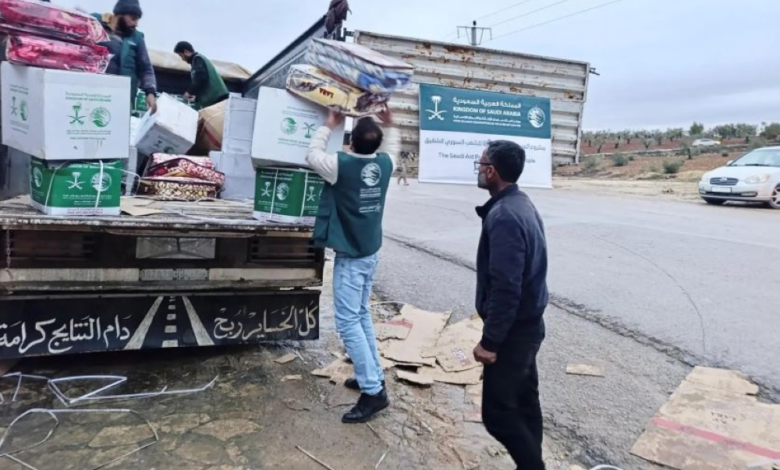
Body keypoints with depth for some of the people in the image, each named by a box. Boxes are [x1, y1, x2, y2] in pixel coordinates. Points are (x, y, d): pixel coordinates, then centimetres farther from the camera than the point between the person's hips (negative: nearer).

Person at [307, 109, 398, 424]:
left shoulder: (342, 165, -19)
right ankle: (372, 376, 26)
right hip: (370, 252, 7)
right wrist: (390, 125, 25)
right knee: (361, 316, 18)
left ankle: (374, 391, -4)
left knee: (348, 322, -5)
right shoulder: (385, 163, -2)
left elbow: (312, 156, 0)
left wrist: (329, 127, 9)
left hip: (350, 257, -7)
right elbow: (390, 149, 23)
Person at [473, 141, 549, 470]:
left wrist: (490, 341, -21)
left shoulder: (503, 216, -25)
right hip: (527, 325, 10)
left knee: (497, 411, 0)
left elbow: (506, 288, -28)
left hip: (512, 332, -10)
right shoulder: (521, 204, 7)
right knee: (524, 401, 18)